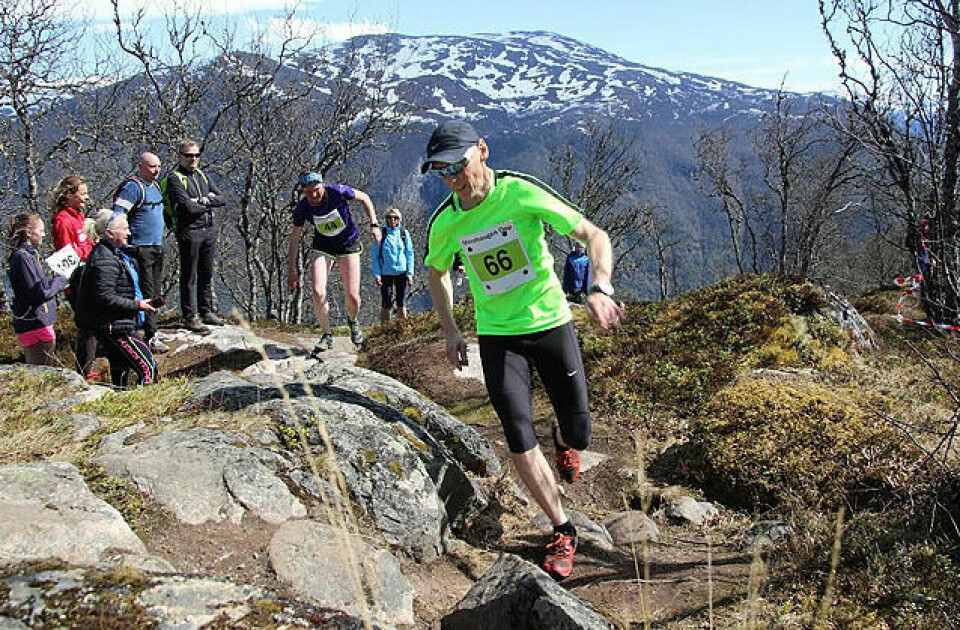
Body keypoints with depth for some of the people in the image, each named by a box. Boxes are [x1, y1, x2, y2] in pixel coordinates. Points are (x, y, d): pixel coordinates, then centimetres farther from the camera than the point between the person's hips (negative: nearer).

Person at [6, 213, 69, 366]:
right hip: (36, 324, -10)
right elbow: (40, 293, -21)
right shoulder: (23, 257, -18)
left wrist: (54, 281, 5)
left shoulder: (28, 254, 13)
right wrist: (60, 281, -8)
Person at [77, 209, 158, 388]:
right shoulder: (104, 259, -19)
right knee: (148, 368, -12)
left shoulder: (114, 253, 15)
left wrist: (140, 302, 12)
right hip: (115, 327, -11)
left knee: (120, 373, 18)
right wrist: (138, 305, -20)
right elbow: (105, 297, -25)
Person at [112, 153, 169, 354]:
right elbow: (116, 215, -19)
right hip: (140, 250, -9)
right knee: (145, 294, -8)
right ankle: (150, 338, -6)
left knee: (155, 294, 12)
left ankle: (151, 333, 21)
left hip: (157, 248, 9)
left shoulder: (155, 186, 16)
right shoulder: (133, 187, -13)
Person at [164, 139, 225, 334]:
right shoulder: (174, 178, -6)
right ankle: (190, 317, 2)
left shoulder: (202, 175, 17)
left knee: (206, 274, 14)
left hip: (209, 230, 7)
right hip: (189, 231, -7)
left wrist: (203, 200, -9)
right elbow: (188, 207, -17)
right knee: (189, 276, -2)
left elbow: (221, 199, 7)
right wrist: (209, 204, -2)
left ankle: (206, 311, 25)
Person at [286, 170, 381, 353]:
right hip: (322, 247, 1)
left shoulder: (338, 192, -25)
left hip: (348, 245, -1)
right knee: (318, 292, -19)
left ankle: (353, 321, 31)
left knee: (352, 296, -5)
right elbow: (294, 238, -6)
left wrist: (374, 225, -10)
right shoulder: (302, 208, -18)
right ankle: (327, 336, 0)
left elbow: (364, 198, -5)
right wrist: (291, 270, -5)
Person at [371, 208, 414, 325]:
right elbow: (375, 255, 0)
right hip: (386, 273, -2)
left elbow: (409, 254, 7)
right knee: (386, 303, -1)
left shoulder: (404, 233, 3)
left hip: (401, 272, 2)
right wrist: (376, 274, -6)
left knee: (401, 302, 7)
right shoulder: (381, 233, -2)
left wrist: (410, 273, 1)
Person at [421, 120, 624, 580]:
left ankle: (562, 438, 46)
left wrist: (601, 289, -33)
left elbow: (594, 235, -16)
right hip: (497, 336, 2)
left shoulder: (520, 192, -17)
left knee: (579, 435, 6)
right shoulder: (444, 222, -7)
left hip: (551, 322, -1)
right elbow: (437, 273, 15)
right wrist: (450, 331, 6)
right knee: (519, 440, -11)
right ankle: (562, 530, 8)